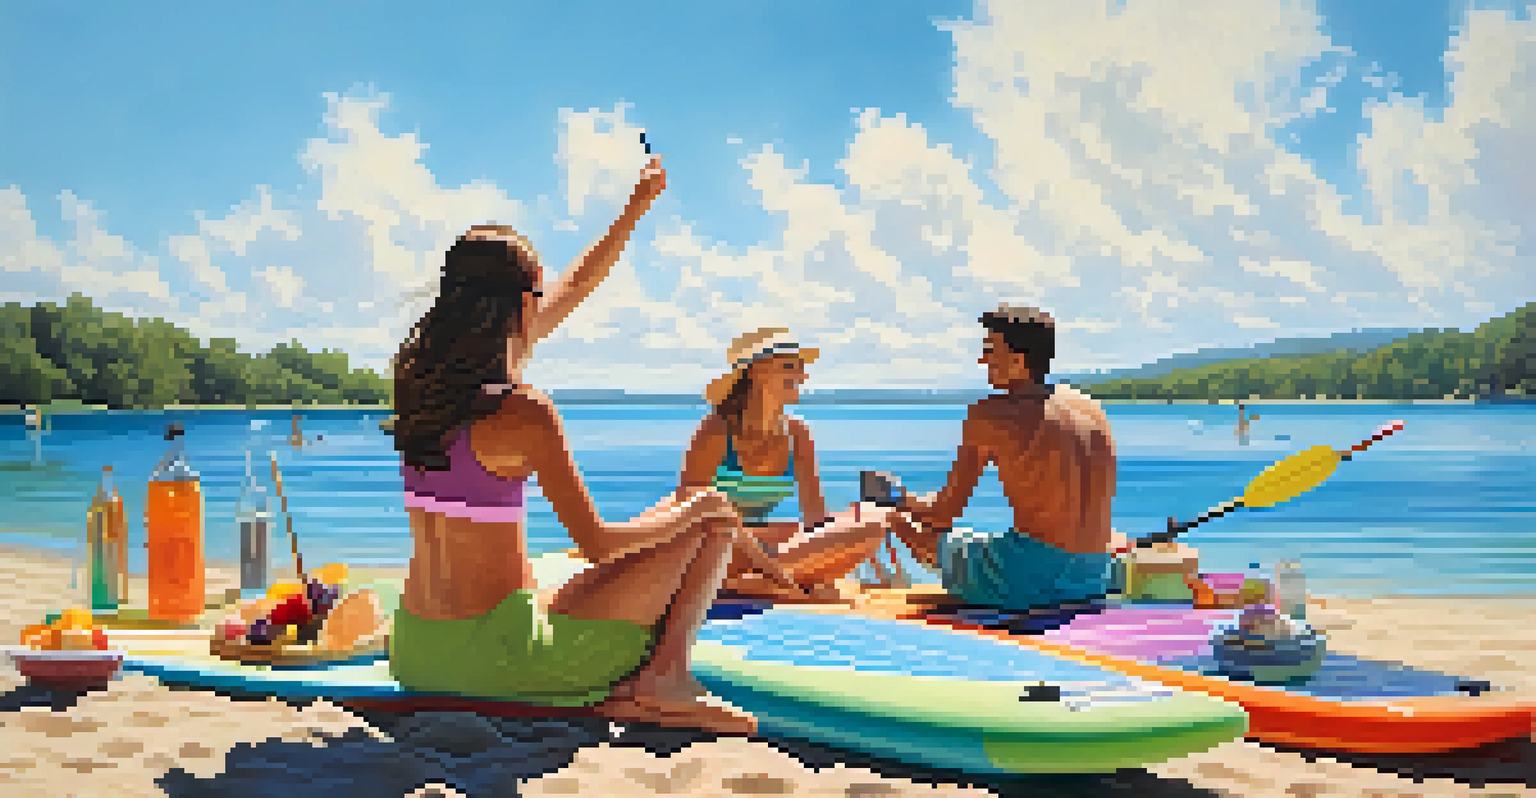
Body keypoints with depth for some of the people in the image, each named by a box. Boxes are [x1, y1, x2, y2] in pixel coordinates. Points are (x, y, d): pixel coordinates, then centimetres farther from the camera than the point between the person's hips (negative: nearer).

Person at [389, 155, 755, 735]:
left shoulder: (420, 378, 6)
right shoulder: (522, 413, -17)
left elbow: (574, 287, 17)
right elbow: (595, 544, -14)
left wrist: (638, 205, 25)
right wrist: (691, 509, 2)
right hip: (495, 654, -7)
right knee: (715, 515, 6)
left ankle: (621, 690, 10)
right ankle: (665, 677, -7)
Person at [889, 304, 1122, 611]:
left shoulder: (991, 414, -7)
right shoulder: (1092, 409, 11)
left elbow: (946, 511, -4)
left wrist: (908, 504, 20)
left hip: (1030, 576, -7)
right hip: (1093, 580, 7)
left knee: (907, 524, 12)